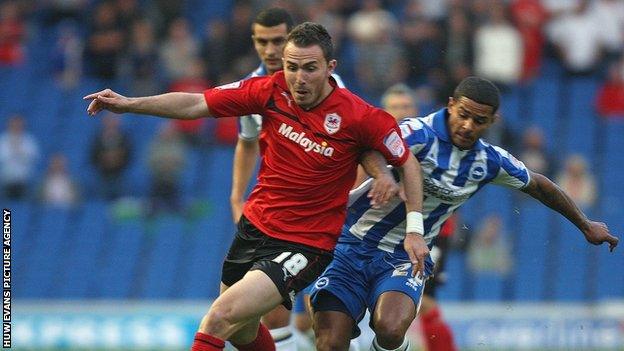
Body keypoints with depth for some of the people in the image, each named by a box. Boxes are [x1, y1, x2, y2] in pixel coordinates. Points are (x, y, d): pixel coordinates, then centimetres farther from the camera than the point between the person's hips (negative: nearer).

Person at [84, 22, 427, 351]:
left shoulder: (359, 116, -19)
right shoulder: (271, 90, -9)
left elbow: (408, 161, -5)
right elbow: (196, 104, -3)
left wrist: (414, 228, -9)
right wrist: (129, 104, -11)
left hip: (306, 246, -6)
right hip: (254, 226, 6)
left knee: (221, 318, -21)